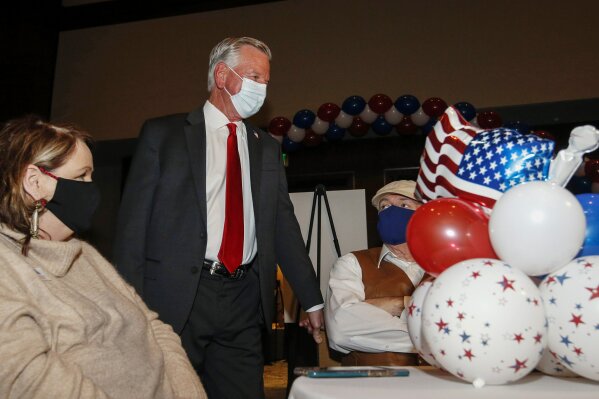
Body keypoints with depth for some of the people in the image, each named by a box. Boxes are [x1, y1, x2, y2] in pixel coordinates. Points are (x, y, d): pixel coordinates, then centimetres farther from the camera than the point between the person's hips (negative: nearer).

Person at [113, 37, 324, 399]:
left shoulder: (267, 148, 14)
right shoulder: (163, 133, 3)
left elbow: (284, 225, 13)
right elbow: (133, 220, -1)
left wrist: (313, 300, 11)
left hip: (244, 302, 4)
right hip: (176, 297, -3)